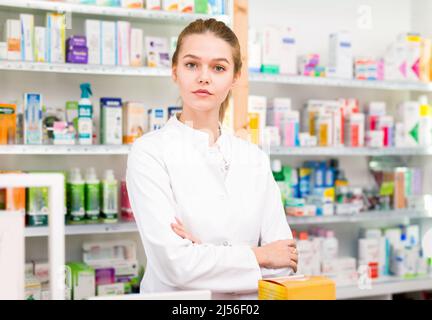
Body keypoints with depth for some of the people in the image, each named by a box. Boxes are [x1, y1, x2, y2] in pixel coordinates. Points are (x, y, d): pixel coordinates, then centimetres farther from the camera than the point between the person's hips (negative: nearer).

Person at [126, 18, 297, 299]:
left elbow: (285, 263, 1)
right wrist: (258, 255, -5)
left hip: (249, 299, 3)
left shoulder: (256, 159, 6)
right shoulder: (150, 152, -5)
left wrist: (205, 255, -12)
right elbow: (174, 263, -14)